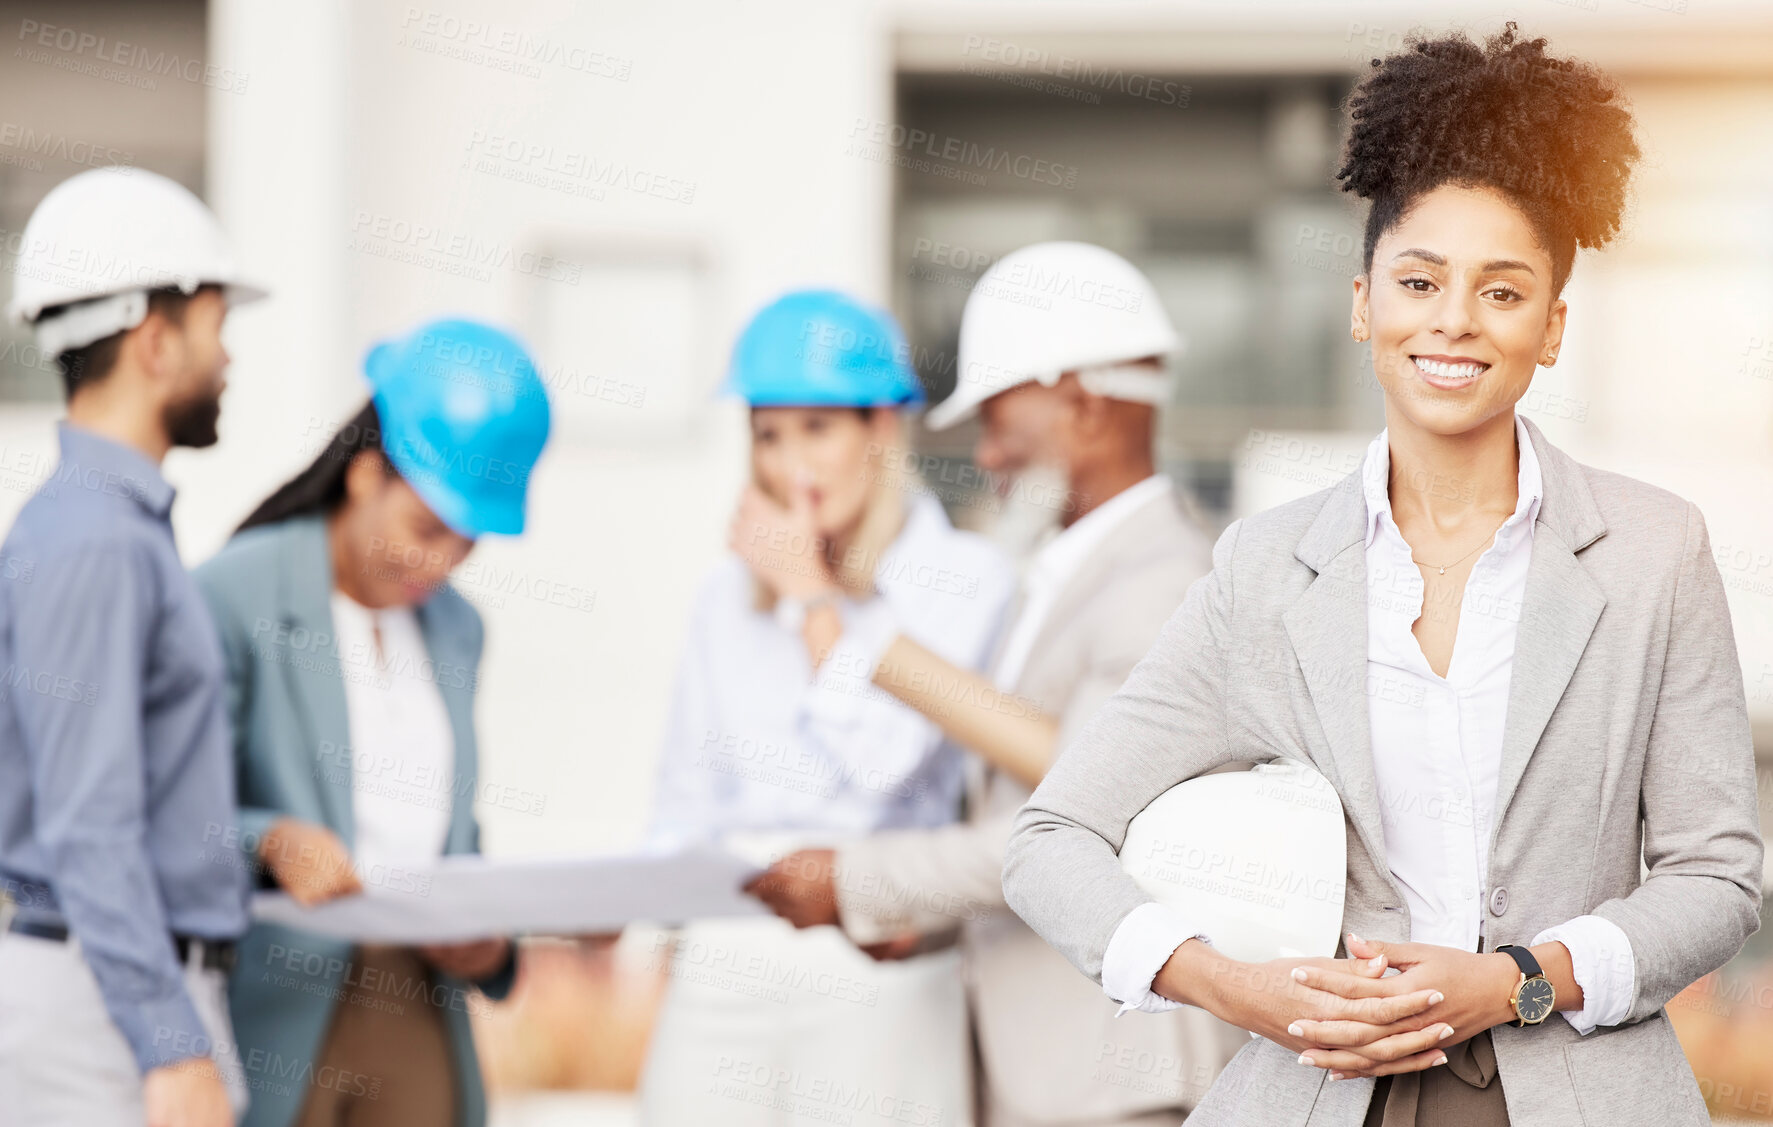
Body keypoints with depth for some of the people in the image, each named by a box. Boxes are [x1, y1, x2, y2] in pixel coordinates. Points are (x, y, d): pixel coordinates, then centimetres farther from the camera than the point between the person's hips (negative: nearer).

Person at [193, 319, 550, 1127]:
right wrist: (269, 841, -26)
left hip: (418, 1022, 6)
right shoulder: (236, 593, -4)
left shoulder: (456, 628, 17)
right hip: (277, 1024, -5)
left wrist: (487, 945, 2)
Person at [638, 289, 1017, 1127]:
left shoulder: (964, 577, 1)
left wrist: (811, 596, -1)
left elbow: (886, 756, -11)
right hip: (722, 958, 4)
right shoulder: (729, 594, 17)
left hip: (875, 963, -4)